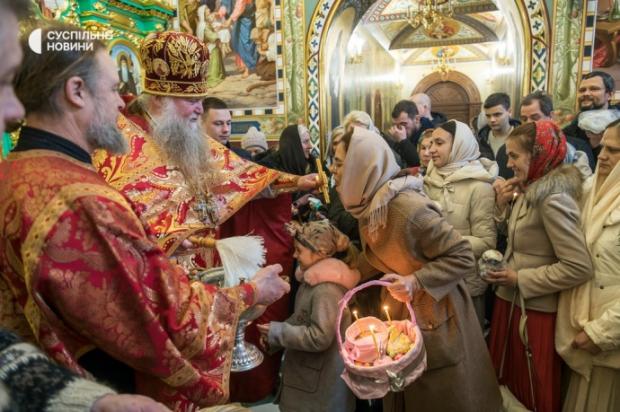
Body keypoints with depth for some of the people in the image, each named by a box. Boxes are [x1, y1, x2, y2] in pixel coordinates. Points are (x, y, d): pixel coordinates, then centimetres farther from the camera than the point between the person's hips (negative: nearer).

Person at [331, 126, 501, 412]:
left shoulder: (408, 208, -31)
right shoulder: (367, 203, -5)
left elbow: (463, 258, -24)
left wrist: (416, 281, -32)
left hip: (436, 315, -7)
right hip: (401, 311, 8)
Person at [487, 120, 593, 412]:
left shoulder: (552, 198, -22)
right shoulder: (529, 191, 4)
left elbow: (579, 267, -26)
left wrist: (521, 279, -18)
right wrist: (503, 205, -2)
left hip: (537, 308, -8)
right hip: (512, 299, 8)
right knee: (510, 378, 23)